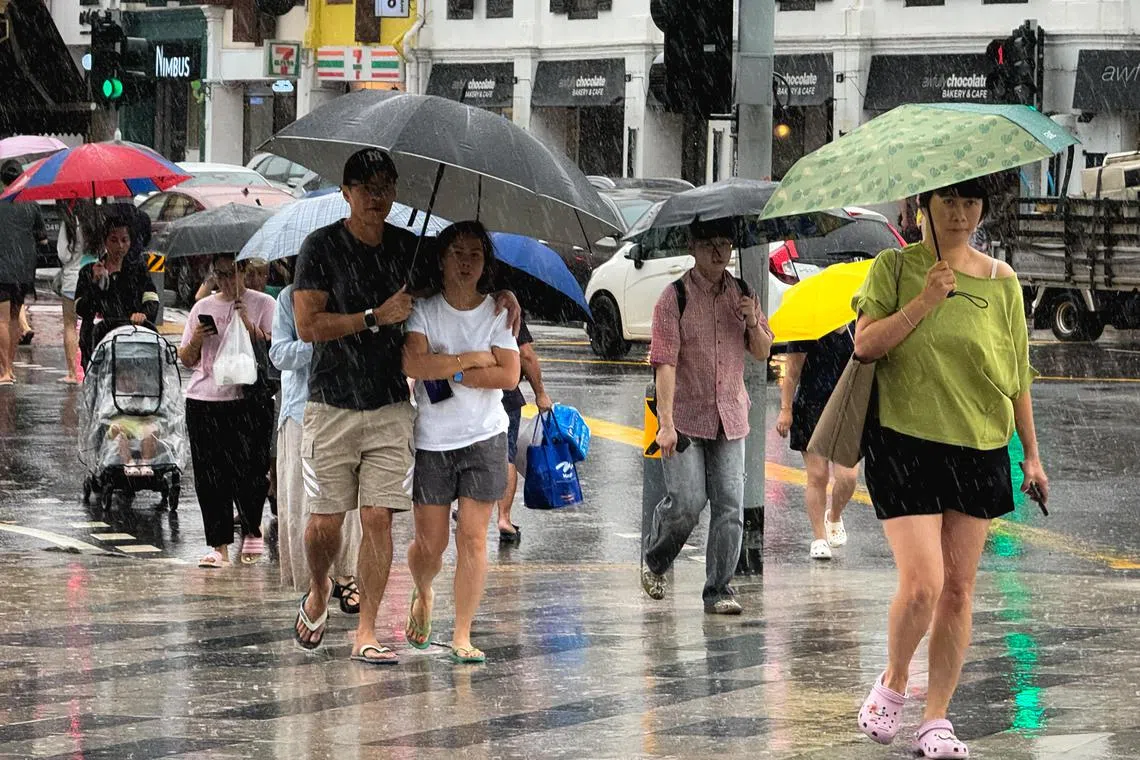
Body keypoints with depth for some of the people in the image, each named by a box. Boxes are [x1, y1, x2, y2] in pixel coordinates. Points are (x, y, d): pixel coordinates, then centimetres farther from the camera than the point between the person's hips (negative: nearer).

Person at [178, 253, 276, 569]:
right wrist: (195, 341, -3)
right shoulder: (203, 308, 15)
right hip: (204, 402, 3)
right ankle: (219, 546, 5)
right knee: (209, 477, 0)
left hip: (248, 400, -3)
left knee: (247, 471, -9)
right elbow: (186, 360, 17)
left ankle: (252, 529, 17)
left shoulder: (263, 304, 5)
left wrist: (248, 324, -15)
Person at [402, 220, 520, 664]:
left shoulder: (498, 313, 3)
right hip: (431, 440, 0)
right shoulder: (423, 310, -1)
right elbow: (412, 364, -18)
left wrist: (449, 372, -12)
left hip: (484, 438, 1)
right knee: (430, 543, 3)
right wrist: (473, 359, -13)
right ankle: (422, 595, 37)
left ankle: (462, 636, 0)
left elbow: (509, 375, -8)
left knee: (472, 538, -5)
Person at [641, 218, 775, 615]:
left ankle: (719, 590, 5)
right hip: (685, 418, -4)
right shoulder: (675, 298, -7)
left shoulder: (741, 295, 8)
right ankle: (654, 563, 18)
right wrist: (666, 422, -22)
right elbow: (665, 362, -14)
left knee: (730, 506, -2)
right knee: (686, 503, -10)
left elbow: (762, 353, 17)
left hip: (729, 418, 4)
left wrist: (753, 324, -6)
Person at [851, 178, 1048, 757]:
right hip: (905, 444, -3)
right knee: (921, 585, -13)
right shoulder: (895, 266, 2)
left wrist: (1032, 454, 10)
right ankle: (893, 683, 14)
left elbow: (1017, 375, 11)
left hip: (978, 450, 3)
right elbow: (865, 344, -9)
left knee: (958, 589, 3)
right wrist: (924, 301, -18)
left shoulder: (1001, 280, 7)